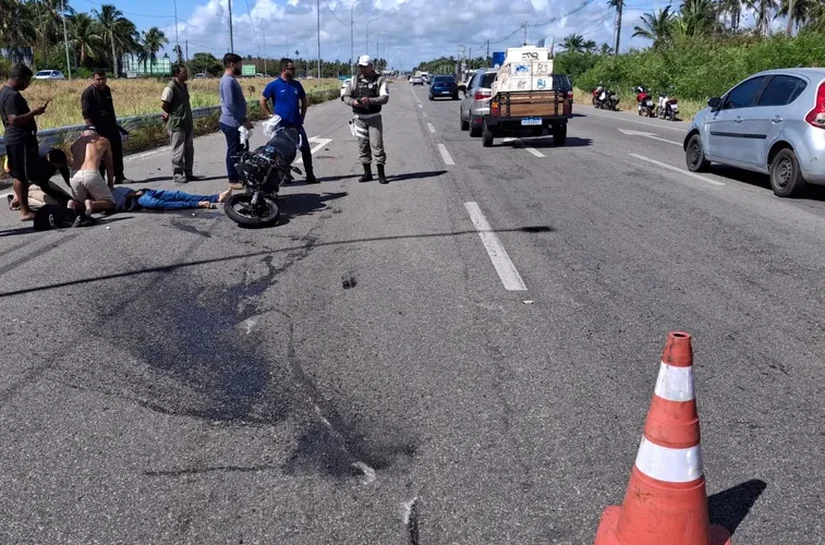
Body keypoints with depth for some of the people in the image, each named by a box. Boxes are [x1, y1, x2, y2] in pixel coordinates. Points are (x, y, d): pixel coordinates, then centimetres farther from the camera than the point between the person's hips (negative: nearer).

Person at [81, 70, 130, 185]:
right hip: (98, 129, -7)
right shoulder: (88, 93, -12)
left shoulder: (107, 89, 9)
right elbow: (86, 114, -17)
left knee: (117, 151, 8)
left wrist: (115, 123, 22)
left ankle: (119, 177, 16)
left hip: (111, 127, 7)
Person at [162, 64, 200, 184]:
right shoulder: (170, 87, -14)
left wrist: (191, 121, 14)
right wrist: (173, 114, -1)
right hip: (177, 124, -8)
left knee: (189, 150, 12)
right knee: (178, 150, -3)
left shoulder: (185, 86, 11)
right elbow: (163, 104, -15)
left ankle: (188, 173, 21)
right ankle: (177, 175, 5)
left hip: (187, 123, 8)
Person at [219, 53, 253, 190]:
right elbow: (230, 104, -24)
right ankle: (233, 181, 4)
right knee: (234, 152, -3)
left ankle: (239, 177, 23)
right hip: (232, 123, -10)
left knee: (240, 151, 15)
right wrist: (244, 120, -21)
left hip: (236, 123, 10)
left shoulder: (231, 79, 14)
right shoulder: (228, 81, -17)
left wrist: (243, 120, 18)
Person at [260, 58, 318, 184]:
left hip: (296, 124, 4)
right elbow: (263, 102, 0)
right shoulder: (273, 85, -6)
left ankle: (310, 175, 8)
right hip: (281, 126, -4)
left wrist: (302, 116, 11)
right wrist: (271, 116, -5)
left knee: (306, 149, 0)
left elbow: (304, 101, 20)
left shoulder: (296, 84, 7)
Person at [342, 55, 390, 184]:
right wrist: (353, 102, -14)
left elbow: (385, 98, -13)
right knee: (362, 145, 6)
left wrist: (370, 100, -28)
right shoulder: (355, 79, 7)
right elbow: (346, 96, 8)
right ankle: (367, 172, 15)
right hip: (359, 117, 3)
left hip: (374, 117, -3)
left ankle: (381, 173, -3)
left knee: (377, 144, -7)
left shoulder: (380, 80, -2)